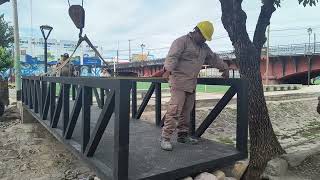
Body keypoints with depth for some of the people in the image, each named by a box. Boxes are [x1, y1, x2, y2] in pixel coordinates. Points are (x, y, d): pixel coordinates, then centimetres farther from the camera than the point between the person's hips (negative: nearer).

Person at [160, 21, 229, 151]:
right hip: (179, 81, -8)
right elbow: (172, 57, -18)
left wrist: (224, 68, 28)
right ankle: (165, 138, -9)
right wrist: (168, 70, -34)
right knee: (174, 109, -14)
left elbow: (214, 58, 32)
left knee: (187, 110, 10)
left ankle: (183, 135, 20)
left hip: (191, 84, 8)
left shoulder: (204, 47, 22)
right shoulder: (182, 41, -5)